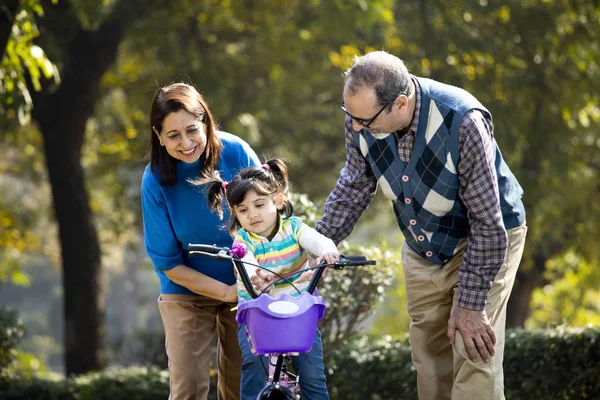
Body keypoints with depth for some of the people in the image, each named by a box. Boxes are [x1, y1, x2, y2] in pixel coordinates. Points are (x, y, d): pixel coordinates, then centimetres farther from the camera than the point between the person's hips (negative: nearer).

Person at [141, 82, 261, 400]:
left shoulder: (235, 153, -20)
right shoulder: (155, 181, -21)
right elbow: (167, 263, -14)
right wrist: (226, 293, -21)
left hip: (246, 283, 1)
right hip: (188, 290, -1)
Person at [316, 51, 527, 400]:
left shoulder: (463, 122, -36)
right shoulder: (363, 113, -19)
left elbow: (487, 223, -28)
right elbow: (355, 186, 2)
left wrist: (470, 305, -23)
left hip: (487, 240, -5)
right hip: (423, 249, 5)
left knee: (473, 355, -14)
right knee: (429, 361, 8)